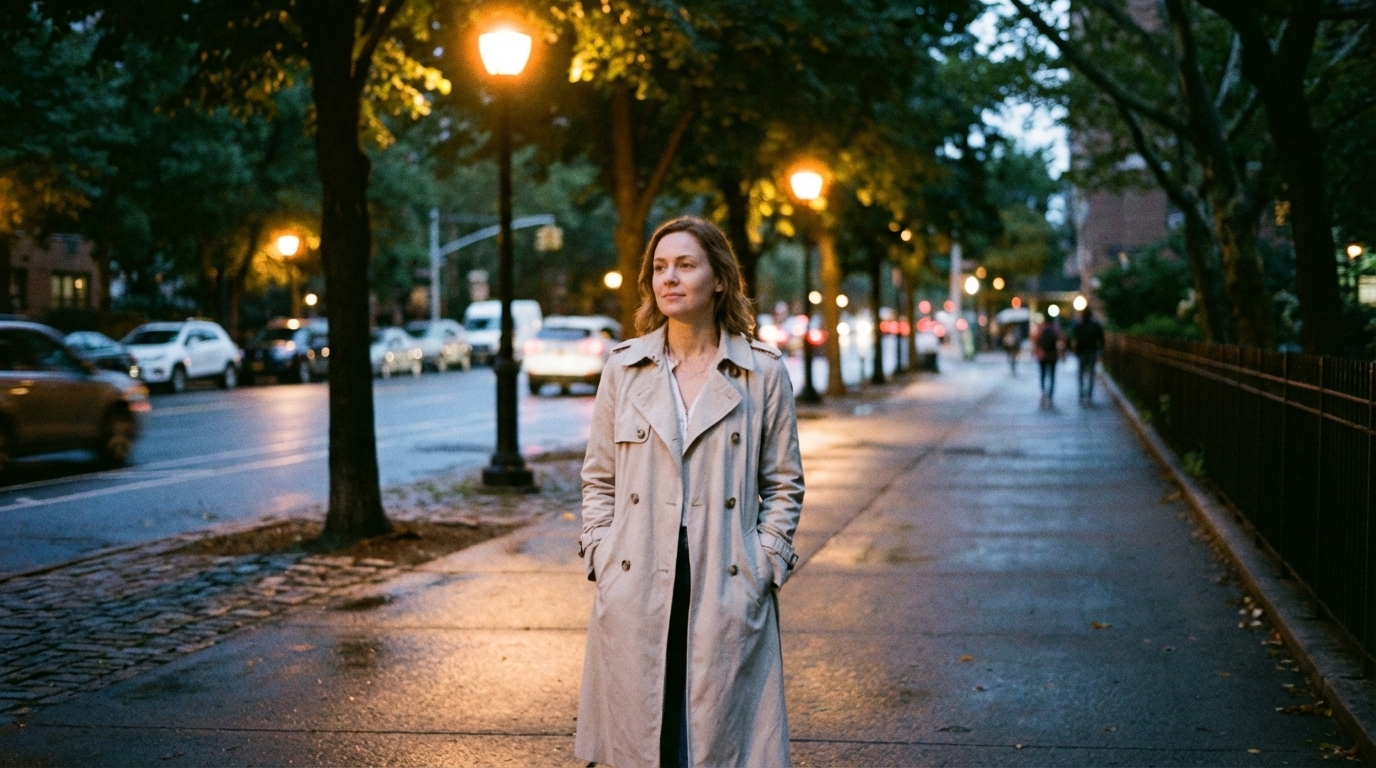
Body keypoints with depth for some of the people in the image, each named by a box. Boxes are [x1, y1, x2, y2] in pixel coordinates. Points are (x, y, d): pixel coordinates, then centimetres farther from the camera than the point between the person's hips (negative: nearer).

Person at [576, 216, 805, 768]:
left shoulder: (763, 372, 2)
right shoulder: (624, 367, 6)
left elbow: (784, 483, 7)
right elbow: (598, 479, 11)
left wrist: (765, 566, -2)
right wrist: (601, 560, 0)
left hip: (727, 592, -1)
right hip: (635, 593, 1)